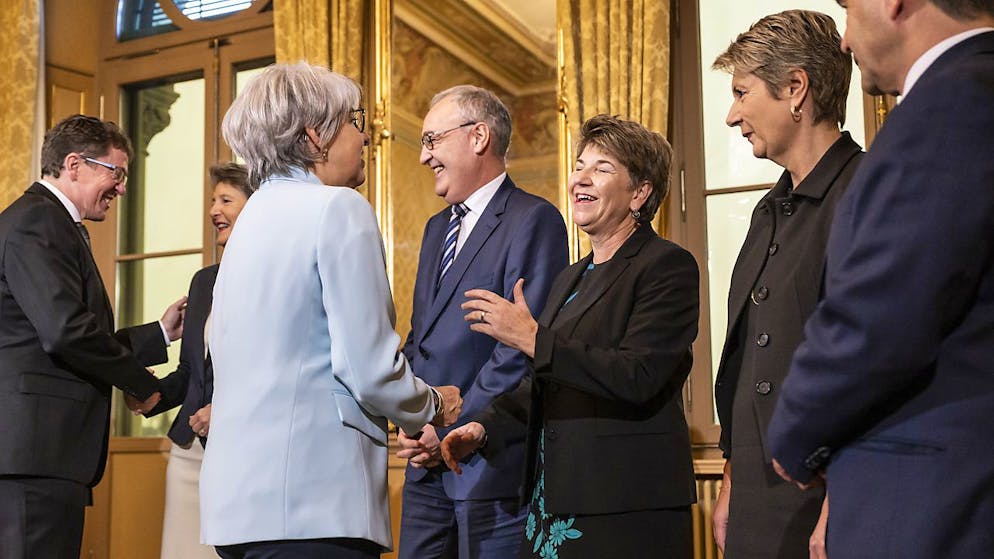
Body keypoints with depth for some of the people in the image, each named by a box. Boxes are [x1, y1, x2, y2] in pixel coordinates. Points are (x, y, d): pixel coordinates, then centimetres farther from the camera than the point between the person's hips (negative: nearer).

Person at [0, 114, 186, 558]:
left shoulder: (49, 222, 24)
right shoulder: (37, 222, -9)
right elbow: (66, 332, -20)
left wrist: (162, 333, 18)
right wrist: (140, 384, -8)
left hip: (39, 451, 11)